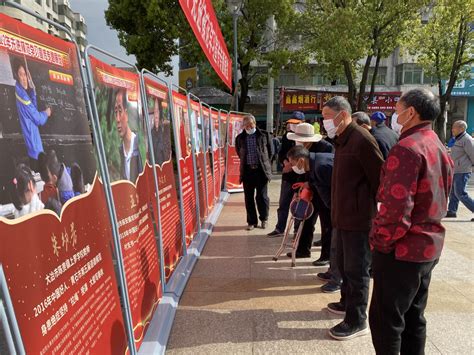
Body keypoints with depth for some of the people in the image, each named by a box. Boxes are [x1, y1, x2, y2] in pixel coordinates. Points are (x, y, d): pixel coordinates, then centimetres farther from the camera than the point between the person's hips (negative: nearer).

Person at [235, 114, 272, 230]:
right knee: (249, 198, 7)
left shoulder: (264, 135, 1)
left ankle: (264, 219, 24)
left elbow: (270, 151, 10)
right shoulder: (240, 138, 5)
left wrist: (265, 163, 11)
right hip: (247, 170, 2)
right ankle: (252, 221, 20)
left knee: (262, 196, 2)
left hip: (261, 170, -2)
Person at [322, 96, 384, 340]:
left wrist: (373, 209, -11)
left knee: (356, 270, 4)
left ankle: (357, 321, 20)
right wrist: (336, 210, 16)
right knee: (344, 263, 22)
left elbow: (380, 177, -18)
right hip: (343, 216, 10)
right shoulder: (342, 140, 13)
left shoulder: (361, 139, -17)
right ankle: (348, 302, 41)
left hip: (359, 218, -10)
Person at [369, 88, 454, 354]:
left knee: (386, 320, 5)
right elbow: (440, 199, 17)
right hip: (428, 246, 9)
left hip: (402, 250, -9)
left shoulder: (407, 148, -19)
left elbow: (395, 207, -26)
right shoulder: (440, 148, 11)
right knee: (413, 316, 21)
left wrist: (380, 242, -13)